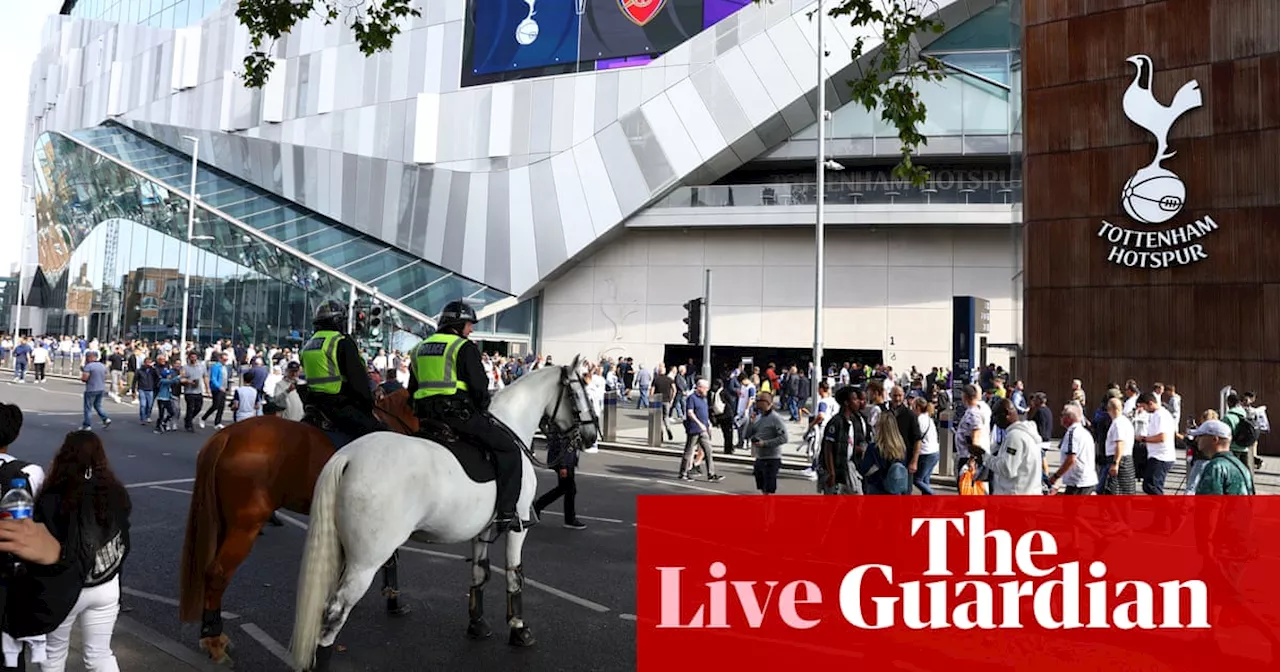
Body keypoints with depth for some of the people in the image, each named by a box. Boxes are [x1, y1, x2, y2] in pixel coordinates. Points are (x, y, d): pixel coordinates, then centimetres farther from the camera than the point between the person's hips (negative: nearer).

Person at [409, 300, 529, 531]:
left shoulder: (419, 349, 18)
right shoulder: (465, 347, -5)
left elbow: (412, 390, 21)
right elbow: (479, 385, -10)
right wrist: (483, 409, 6)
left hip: (427, 416, 8)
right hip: (459, 412, -8)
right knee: (510, 447, -2)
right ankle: (506, 513, -9)